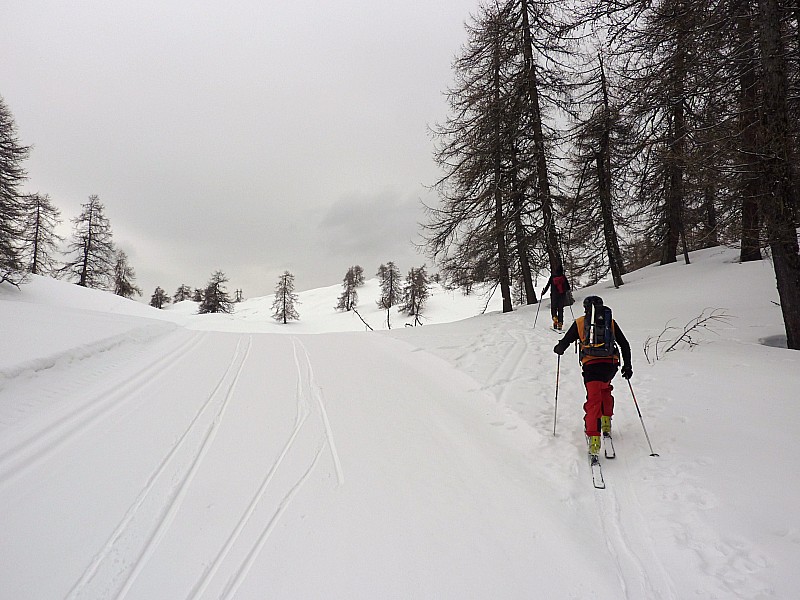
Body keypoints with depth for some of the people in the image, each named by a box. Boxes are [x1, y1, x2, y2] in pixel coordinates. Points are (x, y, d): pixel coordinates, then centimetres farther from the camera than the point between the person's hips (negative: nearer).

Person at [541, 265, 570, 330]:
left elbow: (547, 286, -1)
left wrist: (543, 293, 11)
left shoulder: (552, 277, -3)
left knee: (553, 308, 10)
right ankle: (560, 324, 4)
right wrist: (567, 291, 31)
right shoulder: (563, 277, 2)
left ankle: (555, 318, -18)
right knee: (560, 310, 7)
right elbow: (568, 287, 10)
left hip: (554, 295, -1)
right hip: (562, 295, 1)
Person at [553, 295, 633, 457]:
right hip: (611, 364, 3)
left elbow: (564, 343, 11)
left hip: (591, 365, -3)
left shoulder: (579, 323, 11)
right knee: (605, 388, 31)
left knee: (593, 400, -4)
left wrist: (558, 349, 33)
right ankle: (606, 422, 27)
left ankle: (594, 437, -17)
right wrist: (627, 366, 24)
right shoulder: (611, 322, 17)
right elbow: (625, 345, 17)